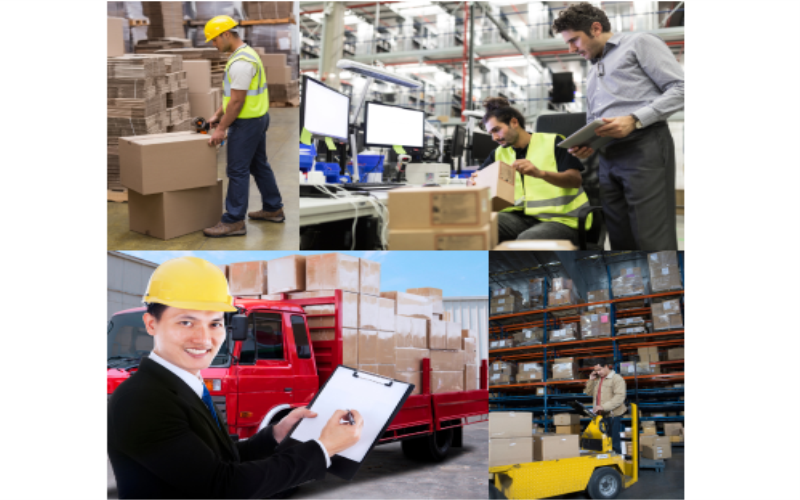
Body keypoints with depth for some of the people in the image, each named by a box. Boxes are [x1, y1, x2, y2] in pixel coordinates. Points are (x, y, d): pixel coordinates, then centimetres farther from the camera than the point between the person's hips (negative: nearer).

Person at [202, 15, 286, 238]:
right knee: (259, 165, 19)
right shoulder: (246, 53, 12)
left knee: (237, 171, -6)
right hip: (258, 118, 11)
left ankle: (234, 222, -1)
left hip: (247, 122, -11)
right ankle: (273, 209, 29)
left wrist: (221, 128, -17)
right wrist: (218, 115, 18)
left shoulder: (240, 62, -22)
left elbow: (237, 101, -23)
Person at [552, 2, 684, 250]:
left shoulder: (639, 43, 8)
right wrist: (585, 145, 8)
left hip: (645, 147, -7)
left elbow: (679, 88, -4)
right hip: (608, 158, 7)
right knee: (622, 243, 0)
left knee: (653, 241, -15)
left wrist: (635, 119, -14)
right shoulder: (592, 73, 31)